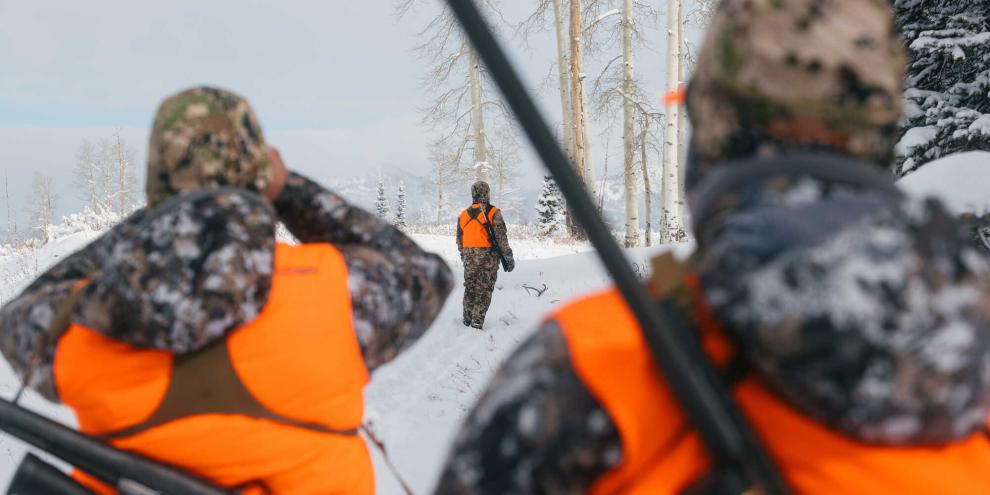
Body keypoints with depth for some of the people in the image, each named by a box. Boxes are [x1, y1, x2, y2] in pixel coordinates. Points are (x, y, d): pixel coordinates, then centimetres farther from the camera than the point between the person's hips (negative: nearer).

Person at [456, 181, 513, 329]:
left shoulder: (463, 215, 8)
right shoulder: (493, 213, -8)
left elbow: (459, 239, 14)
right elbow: (501, 237, -11)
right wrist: (509, 257, -5)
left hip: (469, 257, 4)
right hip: (488, 256, -4)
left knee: (470, 288, 16)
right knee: (484, 289, 1)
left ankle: (467, 319, 21)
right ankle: (477, 321, -4)